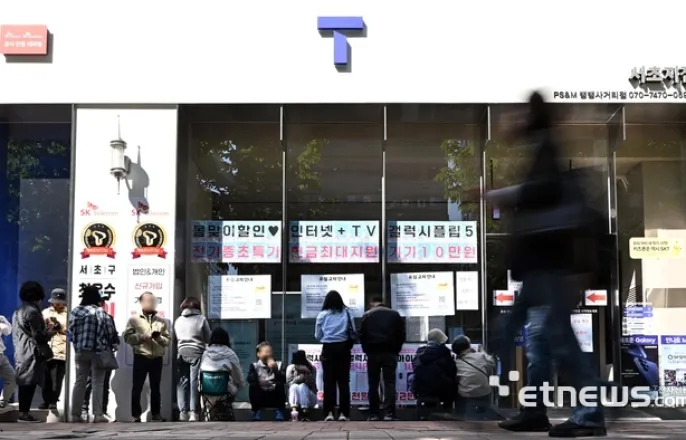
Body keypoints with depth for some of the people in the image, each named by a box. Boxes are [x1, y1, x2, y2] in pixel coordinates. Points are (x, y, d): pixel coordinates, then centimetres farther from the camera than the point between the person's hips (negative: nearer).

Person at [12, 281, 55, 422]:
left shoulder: (18, 311, 15)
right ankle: (24, 413, -6)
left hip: (21, 352, 9)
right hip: (32, 353, -9)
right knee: (29, 383, -6)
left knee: (24, 383, 10)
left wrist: (45, 329, 18)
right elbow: (37, 335, -16)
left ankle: (22, 412, 12)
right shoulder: (32, 311, -14)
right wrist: (50, 333, 2)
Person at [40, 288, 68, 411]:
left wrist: (59, 327, -16)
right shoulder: (46, 312, 15)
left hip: (61, 351, -3)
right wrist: (46, 326, -8)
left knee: (57, 379, -4)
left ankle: (53, 401, 3)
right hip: (46, 350, 3)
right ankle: (46, 400, 13)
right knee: (46, 377, 3)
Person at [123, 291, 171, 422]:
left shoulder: (161, 321, 13)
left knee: (155, 387, 9)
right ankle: (136, 414, 4)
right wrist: (143, 337, -16)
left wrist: (160, 338, -11)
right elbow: (127, 337, -6)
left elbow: (168, 340, 9)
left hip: (157, 359, 3)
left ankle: (156, 414, 14)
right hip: (141, 358, -3)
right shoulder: (134, 319, 5)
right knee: (137, 387, -1)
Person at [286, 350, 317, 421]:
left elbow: (312, 383, -15)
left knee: (303, 386, -30)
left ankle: (305, 414, -42)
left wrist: (307, 373, -28)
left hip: (309, 398, -1)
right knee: (294, 387, -30)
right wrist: (300, 377, -23)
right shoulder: (290, 368, -2)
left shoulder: (311, 368, -4)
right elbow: (289, 383, -11)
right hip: (295, 398, 1)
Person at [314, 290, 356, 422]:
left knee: (329, 381, 2)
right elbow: (353, 333, 3)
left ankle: (329, 412, -4)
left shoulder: (322, 315, 0)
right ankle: (343, 413, 0)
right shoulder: (346, 313, 3)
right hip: (343, 348, 1)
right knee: (343, 380, 3)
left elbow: (317, 336, 4)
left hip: (328, 349, -1)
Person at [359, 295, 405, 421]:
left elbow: (362, 335, 2)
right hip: (390, 353, 0)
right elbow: (401, 334, 5)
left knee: (373, 384, 6)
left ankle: (373, 414, 3)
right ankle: (388, 413, -11)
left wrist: (367, 351, 10)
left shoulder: (367, 316, 7)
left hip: (373, 353, 0)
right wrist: (396, 350, 12)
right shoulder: (395, 315, 9)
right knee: (389, 383, -1)